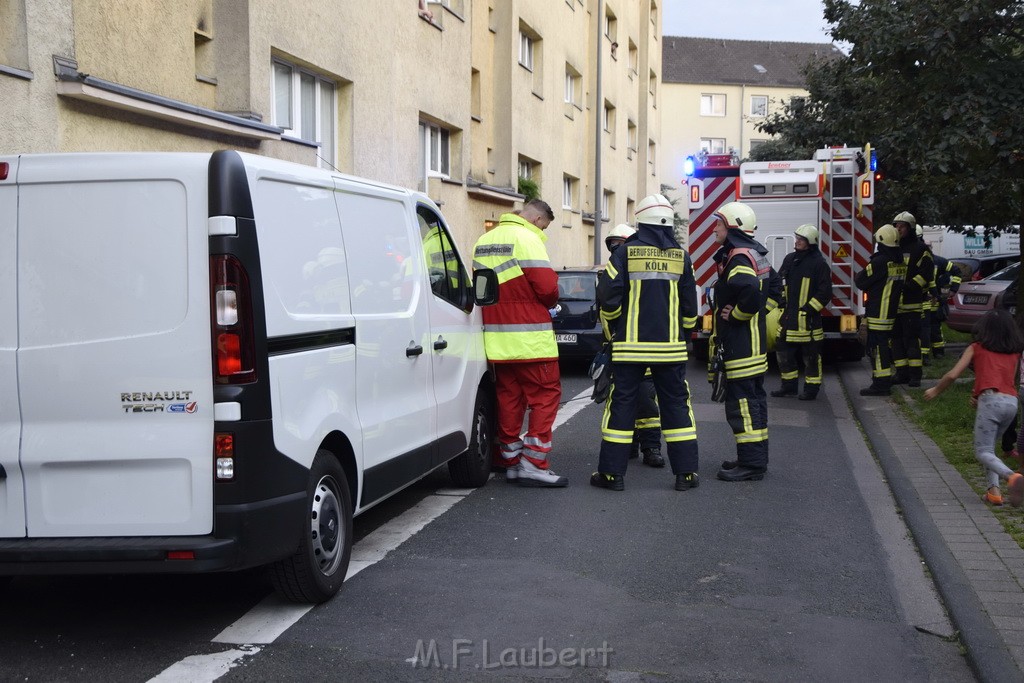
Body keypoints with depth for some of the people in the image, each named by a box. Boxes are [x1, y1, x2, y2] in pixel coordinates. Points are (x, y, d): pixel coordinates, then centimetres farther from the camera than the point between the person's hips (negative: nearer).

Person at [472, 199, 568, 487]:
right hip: (530, 338, -8)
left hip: (496, 338, 8)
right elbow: (547, 287, -16)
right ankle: (534, 465, -7)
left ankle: (512, 463, 17)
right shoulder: (527, 239, -10)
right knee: (545, 395, -2)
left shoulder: (484, 240, 15)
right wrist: (551, 301, 4)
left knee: (508, 396, 12)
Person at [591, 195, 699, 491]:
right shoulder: (681, 256, 3)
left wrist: (613, 327, 9)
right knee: (676, 405, 8)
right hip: (670, 346, 2)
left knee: (621, 404, 3)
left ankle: (612, 472, 3)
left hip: (631, 345, -2)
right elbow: (690, 303, 7)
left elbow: (609, 297, -8)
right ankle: (686, 472, 9)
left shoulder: (626, 253, -5)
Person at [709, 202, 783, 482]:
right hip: (753, 342, 11)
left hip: (740, 344, -11)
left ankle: (751, 463, -6)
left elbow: (750, 291, -35)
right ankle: (756, 458, 25)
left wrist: (736, 315, -19)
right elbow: (774, 287, 26)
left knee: (742, 401, -8)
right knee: (753, 398, 16)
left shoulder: (739, 257, -18)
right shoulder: (755, 255, 15)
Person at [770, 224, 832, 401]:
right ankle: (789, 386, 24)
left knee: (810, 355, 2)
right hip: (788, 316, 7)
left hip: (807, 318, -7)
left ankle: (811, 389, 12)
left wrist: (809, 309, -14)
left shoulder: (819, 263, -9)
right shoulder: (790, 259, 11)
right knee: (784, 353, 12)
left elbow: (825, 292, -11)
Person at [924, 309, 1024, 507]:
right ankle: (994, 489, 5)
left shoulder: (977, 348, 10)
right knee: (989, 446, 21)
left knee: (983, 452, -3)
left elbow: (952, 375, 7)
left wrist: (935, 390, 23)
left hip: (991, 400, -5)